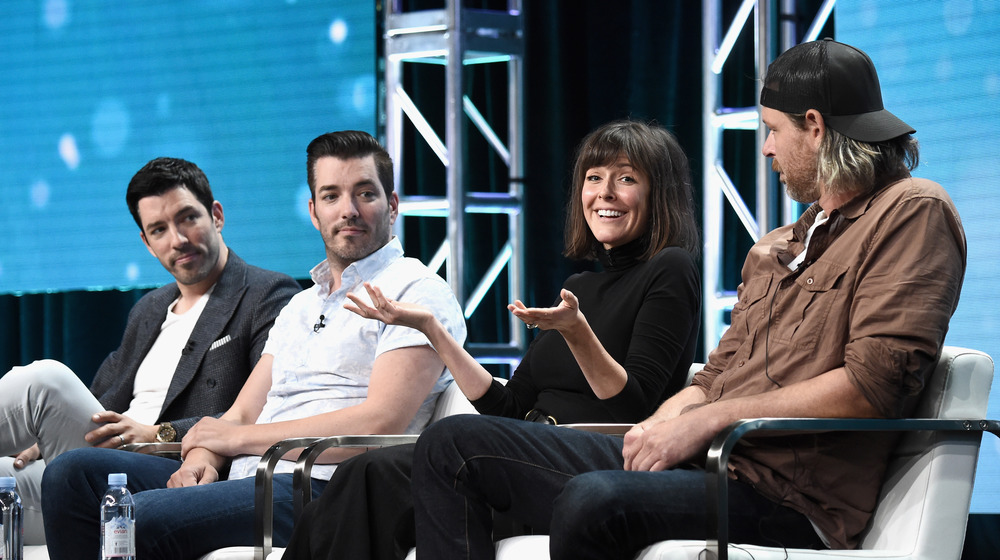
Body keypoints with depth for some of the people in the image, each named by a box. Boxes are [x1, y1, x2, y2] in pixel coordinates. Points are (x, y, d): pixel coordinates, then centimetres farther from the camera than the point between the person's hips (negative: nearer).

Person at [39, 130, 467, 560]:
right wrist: (202, 457, -5)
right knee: (73, 472, -8)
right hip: (246, 480, 8)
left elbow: (379, 424, -13)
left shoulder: (417, 292, 0)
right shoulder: (300, 307, 28)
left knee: (137, 519, -30)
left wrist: (235, 436, -5)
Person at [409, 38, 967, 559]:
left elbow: (877, 380, -15)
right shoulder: (776, 247, 27)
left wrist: (707, 419, -15)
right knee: (452, 444, 3)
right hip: (700, 459, 9)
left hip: (786, 494, -9)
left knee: (593, 504, -39)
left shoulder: (913, 213, -2)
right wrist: (665, 423, -1)